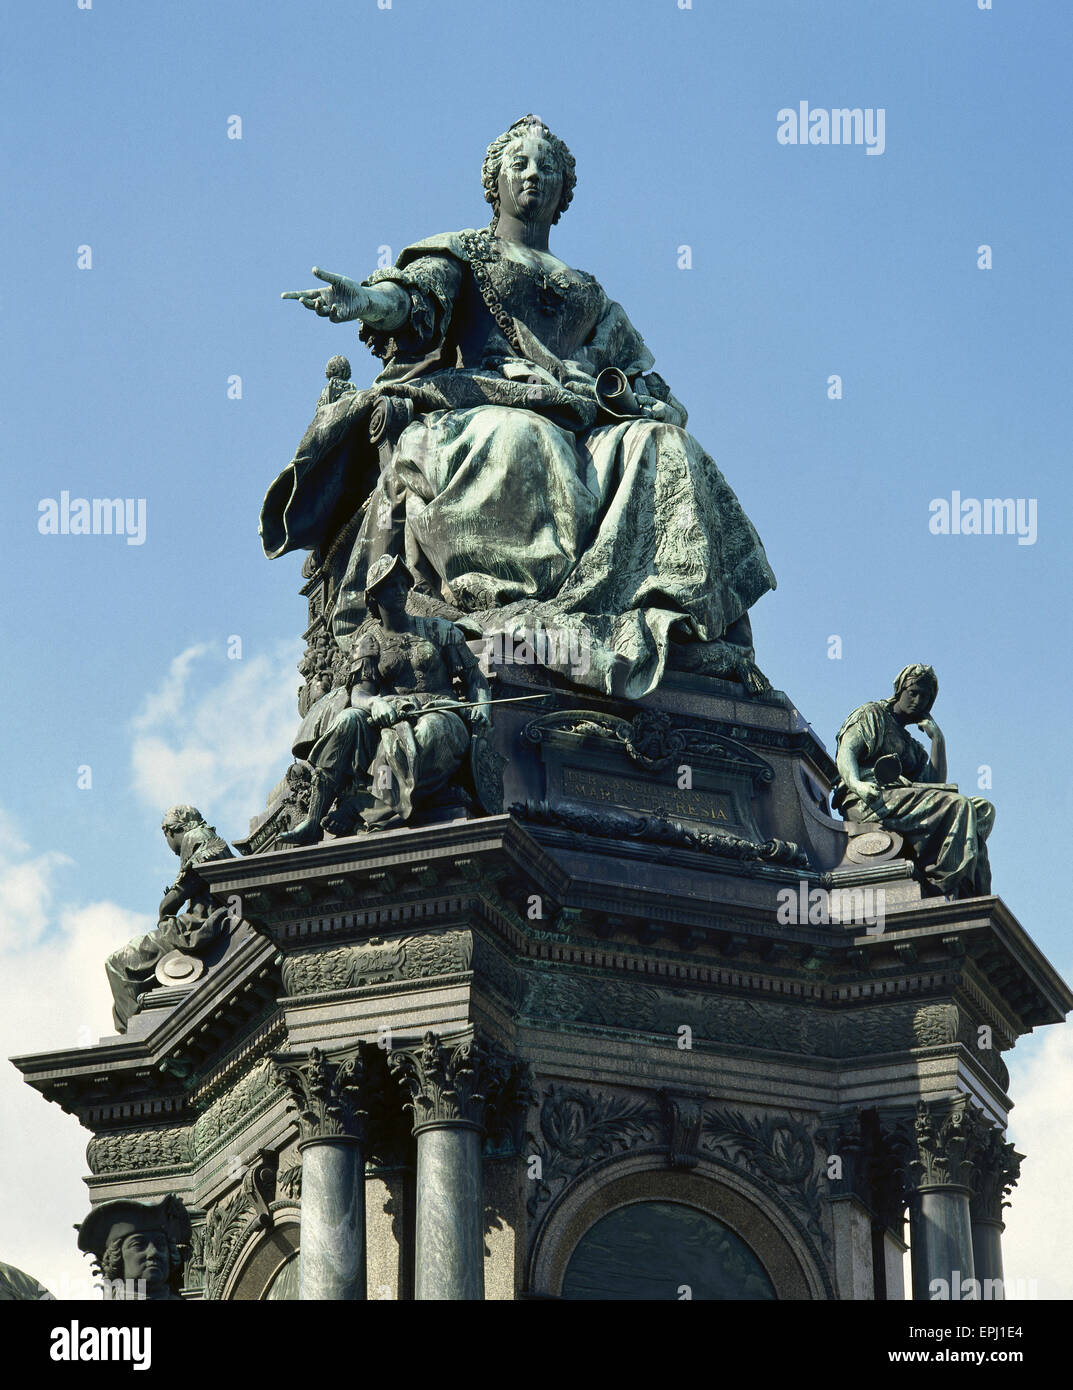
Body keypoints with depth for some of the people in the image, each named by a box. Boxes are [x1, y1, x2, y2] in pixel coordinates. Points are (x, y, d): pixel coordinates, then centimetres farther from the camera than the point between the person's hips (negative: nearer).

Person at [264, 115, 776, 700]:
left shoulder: (588, 294, 35)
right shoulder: (461, 253, 23)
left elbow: (638, 368, 27)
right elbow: (414, 296, 2)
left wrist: (659, 404, 2)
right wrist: (365, 301, -23)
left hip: (576, 421, 4)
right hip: (480, 405, -4)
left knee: (659, 448, -28)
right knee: (520, 440, -41)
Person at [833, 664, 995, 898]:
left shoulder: (913, 747, 35)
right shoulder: (873, 714, 16)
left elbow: (935, 783, 18)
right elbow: (846, 753, -3)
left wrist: (937, 738, 18)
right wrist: (857, 784, -25)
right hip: (868, 801, -7)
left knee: (983, 809, -13)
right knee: (958, 805, -26)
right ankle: (944, 886, -36)